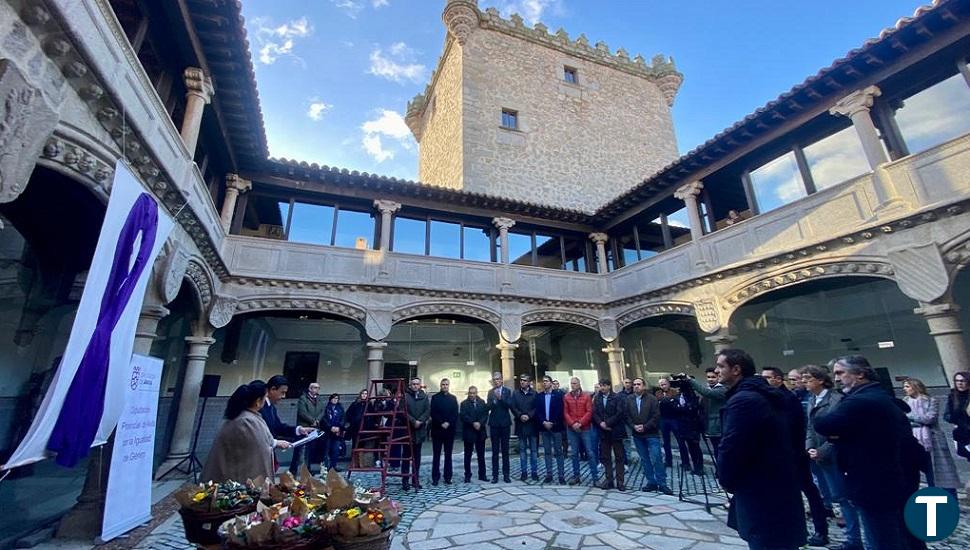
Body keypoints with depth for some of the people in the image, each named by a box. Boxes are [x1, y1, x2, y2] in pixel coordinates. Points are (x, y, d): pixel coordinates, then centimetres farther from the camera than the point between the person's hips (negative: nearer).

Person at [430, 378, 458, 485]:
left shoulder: (453, 398, 10)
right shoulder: (435, 397, 4)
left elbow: (455, 414, 3)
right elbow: (433, 413, -5)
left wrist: (448, 423, -11)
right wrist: (441, 423, -14)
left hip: (449, 430, 2)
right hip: (437, 430, -2)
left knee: (448, 455, 7)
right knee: (436, 455, 2)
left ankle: (448, 477, 13)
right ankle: (435, 478, 8)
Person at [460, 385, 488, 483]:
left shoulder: (482, 402, 7)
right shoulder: (464, 403, -1)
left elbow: (485, 414, 0)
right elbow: (463, 416, -13)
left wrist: (480, 423, -15)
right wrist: (473, 423, -20)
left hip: (480, 432, 3)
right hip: (468, 432, -3)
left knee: (481, 455, 9)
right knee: (468, 455, 6)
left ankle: (482, 475, 18)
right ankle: (467, 476, 14)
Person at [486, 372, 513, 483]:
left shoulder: (507, 391, 1)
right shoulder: (490, 392, 4)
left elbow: (510, 405, -11)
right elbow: (489, 407, -7)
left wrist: (500, 398, -25)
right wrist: (494, 399, -26)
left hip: (505, 423, 0)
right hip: (494, 424, 1)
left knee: (505, 451, 7)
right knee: (495, 451, 5)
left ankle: (506, 475, 14)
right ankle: (495, 475, 11)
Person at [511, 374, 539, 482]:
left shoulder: (534, 394, 0)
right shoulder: (515, 394, 6)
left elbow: (537, 408, -5)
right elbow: (513, 408, 1)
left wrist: (529, 416, -15)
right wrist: (520, 416, -13)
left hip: (532, 425, -2)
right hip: (520, 425, 2)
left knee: (534, 450, 5)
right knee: (522, 450, 8)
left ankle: (534, 472, 14)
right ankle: (523, 473, 15)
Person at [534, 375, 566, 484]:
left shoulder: (558, 394, -2)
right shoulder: (539, 396, 7)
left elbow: (560, 411, -7)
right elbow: (537, 412, 3)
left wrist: (552, 423, -13)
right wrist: (544, 422, -11)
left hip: (556, 427, -3)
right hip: (544, 427, 3)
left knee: (558, 452, 3)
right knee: (547, 452, 9)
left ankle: (561, 476, 9)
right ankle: (549, 475, 15)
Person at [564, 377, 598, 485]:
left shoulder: (586, 396, 0)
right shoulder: (566, 397, 3)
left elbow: (589, 412, -5)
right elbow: (565, 413, 1)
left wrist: (580, 423, -14)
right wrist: (572, 423, -12)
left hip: (585, 428, -2)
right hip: (571, 429, 2)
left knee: (590, 453, 1)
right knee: (574, 453, 9)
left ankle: (595, 477, 8)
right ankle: (576, 476, 20)